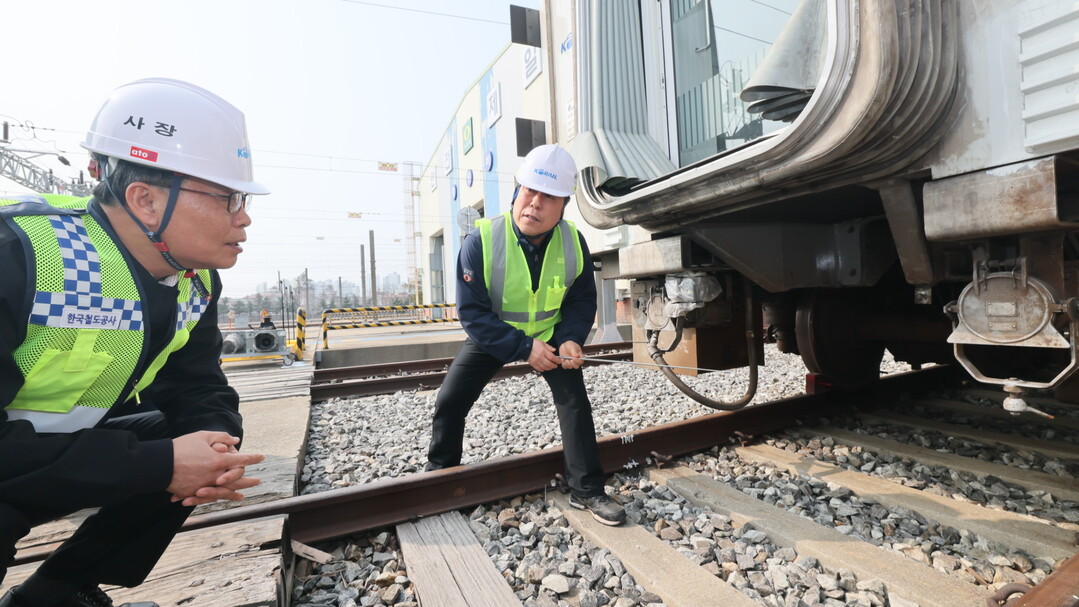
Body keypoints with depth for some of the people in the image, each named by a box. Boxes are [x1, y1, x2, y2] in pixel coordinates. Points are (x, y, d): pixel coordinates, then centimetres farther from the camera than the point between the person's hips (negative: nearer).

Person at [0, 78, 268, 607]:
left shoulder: (195, 282, -8)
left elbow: (200, 387, -2)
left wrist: (216, 444, -22)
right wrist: (156, 464, -32)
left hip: (69, 445, 7)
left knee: (197, 447, -8)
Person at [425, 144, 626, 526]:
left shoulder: (574, 243, -19)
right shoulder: (481, 241, -28)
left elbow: (582, 300, -5)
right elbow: (472, 312, -25)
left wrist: (570, 339, -24)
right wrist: (524, 347, -30)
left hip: (549, 336, 1)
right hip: (492, 338, -1)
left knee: (575, 402, -8)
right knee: (449, 403, -1)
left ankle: (586, 490, 10)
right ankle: (439, 471, 28)